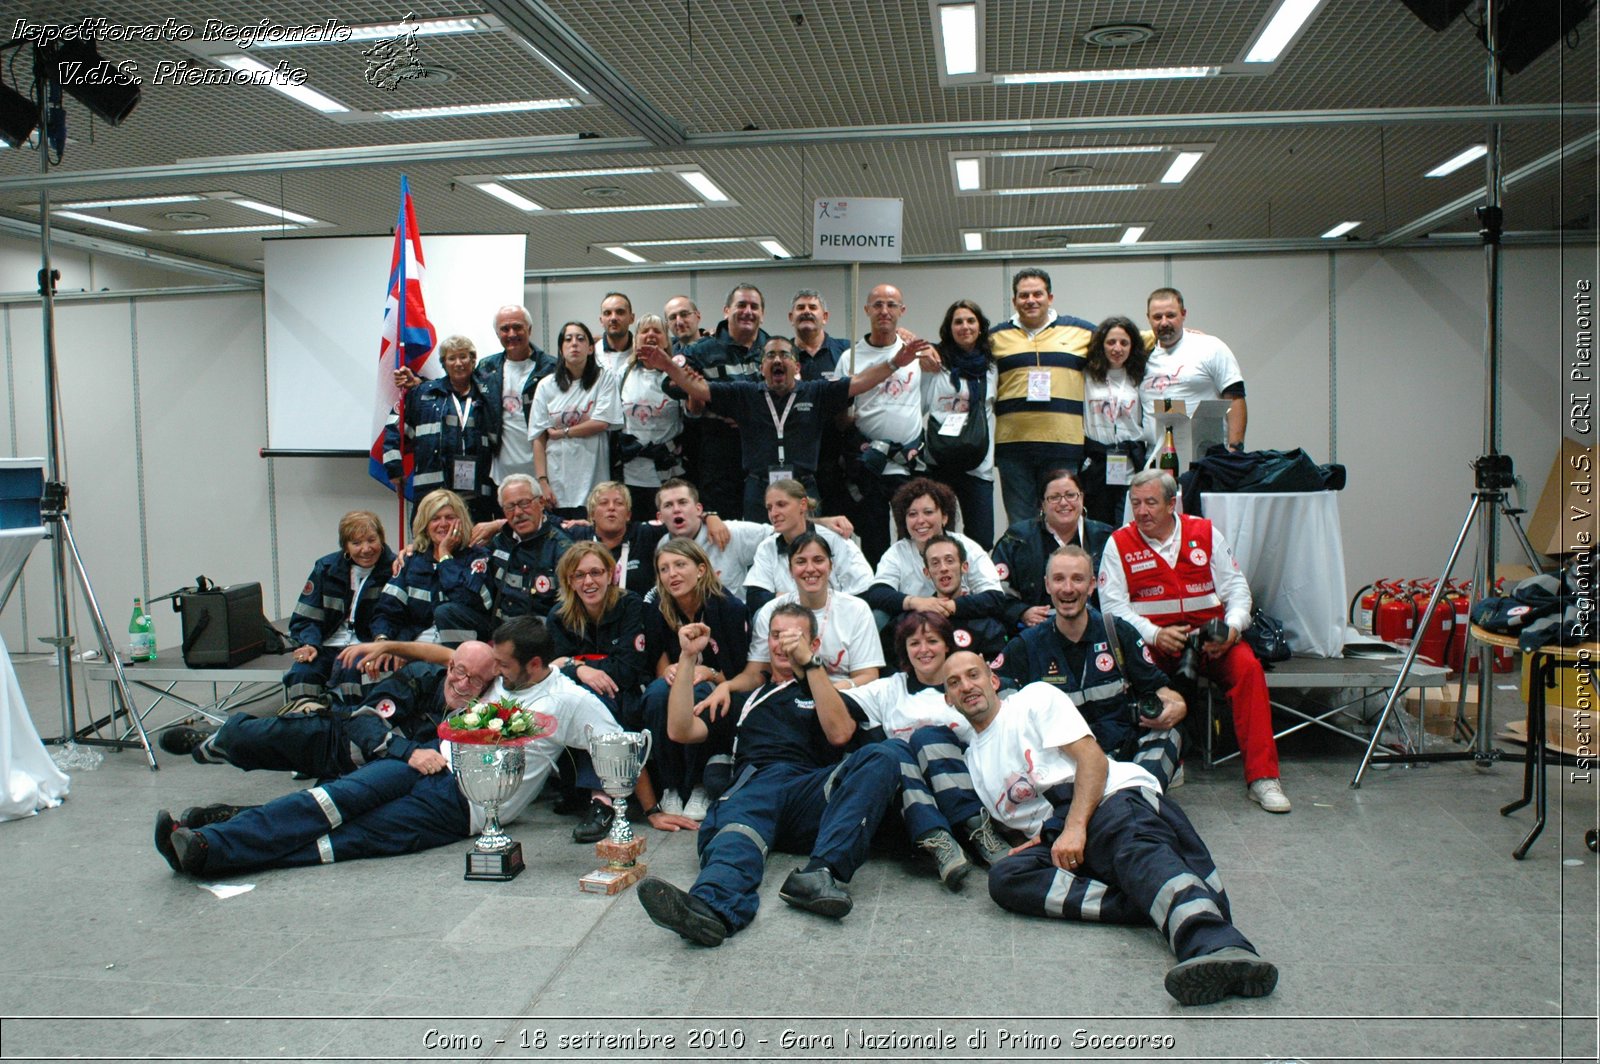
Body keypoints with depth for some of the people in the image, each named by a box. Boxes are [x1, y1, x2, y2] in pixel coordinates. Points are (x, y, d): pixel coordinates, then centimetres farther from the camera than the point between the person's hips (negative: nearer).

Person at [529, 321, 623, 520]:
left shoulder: (604, 379, 4)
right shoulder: (546, 385, 8)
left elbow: (601, 423, -7)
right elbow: (538, 438, 4)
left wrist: (561, 432, -2)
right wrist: (542, 482, -4)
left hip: (592, 483, -2)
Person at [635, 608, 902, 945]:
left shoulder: (829, 693, 30)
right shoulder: (747, 698, 34)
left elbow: (840, 734, 5)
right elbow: (680, 731, 21)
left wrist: (809, 663, -1)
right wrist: (688, 657, 16)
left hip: (811, 795, 0)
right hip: (753, 785, 0)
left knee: (880, 759, -29)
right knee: (738, 818, -38)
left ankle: (821, 872, -46)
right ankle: (711, 907, -69)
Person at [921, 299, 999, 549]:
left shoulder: (991, 367, 12)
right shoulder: (936, 364, 3)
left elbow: (991, 411, 18)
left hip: (979, 464, 3)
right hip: (940, 461, -2)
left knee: (982, 540, -1)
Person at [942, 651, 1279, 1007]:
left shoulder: (1035, 698, 15)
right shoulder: (972, 760, 32)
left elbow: (1092, 758, 2)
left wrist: (1075, 827, -14)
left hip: (1114, 797, -4)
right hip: (1053, 840, 4)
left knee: (1137, 847, -39)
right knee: (1004, 878, -28)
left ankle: (1217, 948, -67)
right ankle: (1154, 905, -40)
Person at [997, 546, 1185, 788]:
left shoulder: (1119, 633, 8)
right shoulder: (1026, 647, 6)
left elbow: (1158, 689, 8)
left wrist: (1176, 708, -15)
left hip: (1126, 752, 2)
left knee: (1170, 733, -27)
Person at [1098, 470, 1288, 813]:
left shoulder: (1205, 532, 10)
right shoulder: (1120, 542, 5)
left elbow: (1236, 588, 9)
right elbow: (1113, 604, -2)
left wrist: (1232, 628, -11)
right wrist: (1155, 634, -17)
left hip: (1210, 636, 2)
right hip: (1150, 638, -2)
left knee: (1248, 665, -26)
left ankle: (1262, 776, -21)